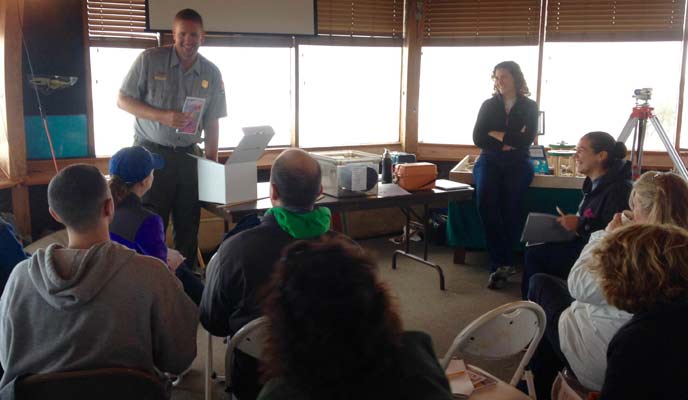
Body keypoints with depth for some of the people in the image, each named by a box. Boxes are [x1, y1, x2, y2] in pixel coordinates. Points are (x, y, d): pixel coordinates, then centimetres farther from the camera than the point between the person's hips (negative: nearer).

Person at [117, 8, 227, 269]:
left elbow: (212, 121, 7)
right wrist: (164, 117, -18)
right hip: (151, 151, -3)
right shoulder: (150, 60, -6)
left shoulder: (211, 73, 3)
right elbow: (123, 100, -4)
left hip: (189, 155, 3)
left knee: (188, 223, 7)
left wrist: (212, 160, 1)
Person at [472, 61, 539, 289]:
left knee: (511, 208, -25)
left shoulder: (529, 107, 10)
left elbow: (526, 139, -4)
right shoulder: (489, 105, 13)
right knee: (485, 203, -27)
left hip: (517, 163, -1)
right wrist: (508, 141, -6)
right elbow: (478, 138, 2)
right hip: (489, 161, 1)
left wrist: (495, 134, -2)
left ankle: (499, 265, -17)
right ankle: (502, 264, -22)